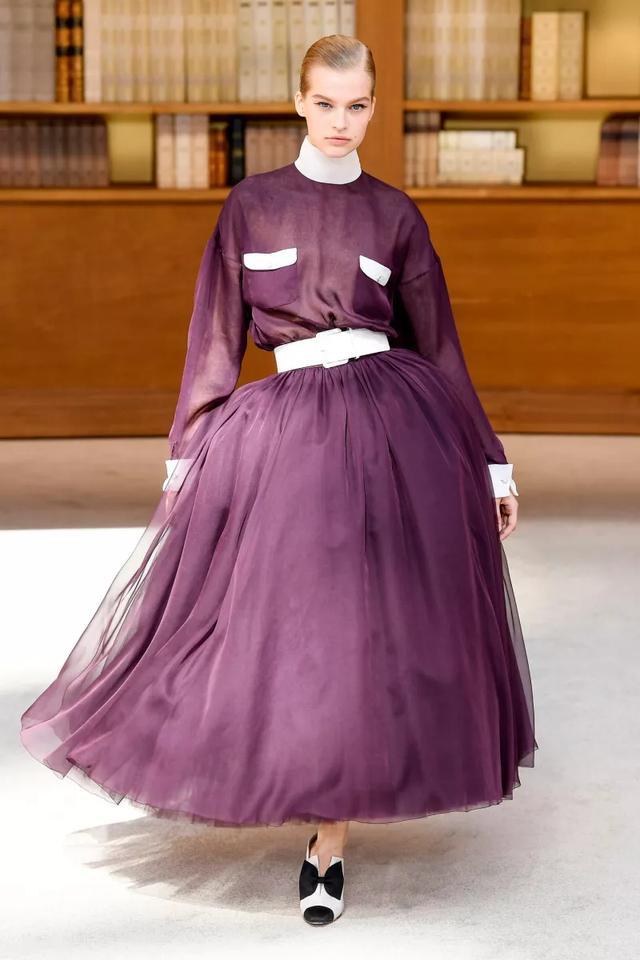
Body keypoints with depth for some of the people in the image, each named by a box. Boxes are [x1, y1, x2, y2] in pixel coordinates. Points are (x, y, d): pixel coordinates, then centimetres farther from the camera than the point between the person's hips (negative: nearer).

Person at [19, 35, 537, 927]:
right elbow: (218, 335, 8)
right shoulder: (251, 205, 8)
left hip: (394, 420, 0)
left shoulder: (395, 213, 8)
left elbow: (439, 343, 10)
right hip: (283, 426, 0)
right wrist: (186, 455, 6)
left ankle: (328, 843, 8)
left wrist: (493, 466, 10)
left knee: (376, 633, -3)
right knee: (287, 625, 0)